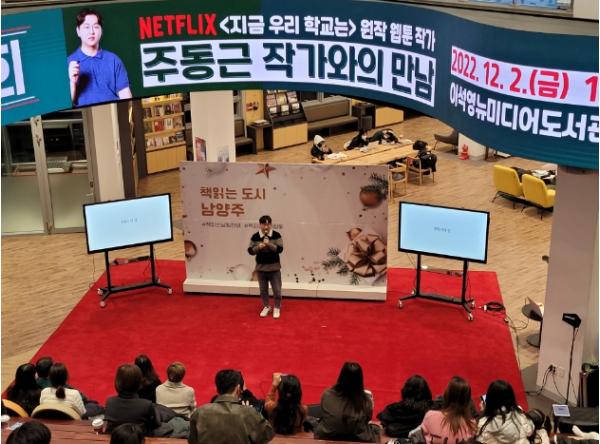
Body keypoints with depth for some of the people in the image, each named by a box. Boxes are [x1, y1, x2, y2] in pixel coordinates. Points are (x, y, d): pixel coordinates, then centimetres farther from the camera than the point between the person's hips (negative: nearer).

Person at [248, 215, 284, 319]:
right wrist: (258, 247, -23)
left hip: (274, 267, -2)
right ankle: (266, 307, 30)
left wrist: (270, 244, -29)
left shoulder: (276, 235, -8)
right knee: (263, 289, 13)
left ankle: (277, 308, 20)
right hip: (261, 267, 2)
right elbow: (250, 251, -5)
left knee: (277, 290, 4)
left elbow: (280, 249, -14)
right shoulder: (255, 237, -4)